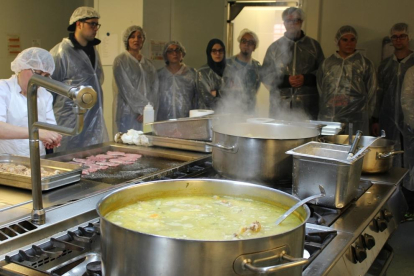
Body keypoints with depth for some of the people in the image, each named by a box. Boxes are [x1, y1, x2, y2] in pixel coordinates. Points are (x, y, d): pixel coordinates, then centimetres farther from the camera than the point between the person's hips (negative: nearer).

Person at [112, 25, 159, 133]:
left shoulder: (148, 64, 15)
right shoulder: (121, 61, 0)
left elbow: (154, 89, 8)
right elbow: (126, 89, -7)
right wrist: (143, 109, -10)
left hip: (147, 115, 5)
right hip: (128, 114, -4)